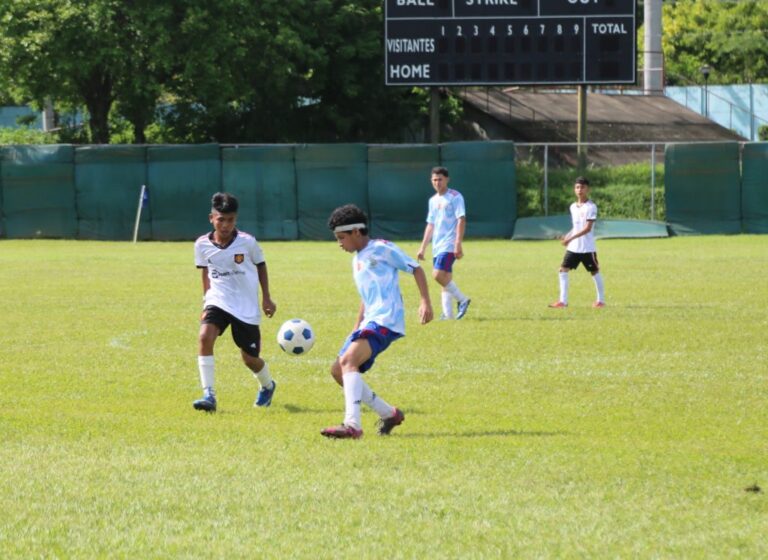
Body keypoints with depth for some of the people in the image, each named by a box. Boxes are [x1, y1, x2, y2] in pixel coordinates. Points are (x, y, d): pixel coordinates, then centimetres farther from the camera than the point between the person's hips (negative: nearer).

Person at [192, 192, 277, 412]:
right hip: (218, 301, 1)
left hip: (246, 307, -1)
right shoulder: (202, 245, -6)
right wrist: (206, 298, 10)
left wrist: (266, 298, 6)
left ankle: (268, 386, 42)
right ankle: (209, 395, -26)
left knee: (250, 358, 6)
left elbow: (260, 266, 6)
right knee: (205, 337, -27)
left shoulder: (248, 242, -10)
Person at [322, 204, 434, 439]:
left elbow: (416, 269, -4)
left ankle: (352, 425, -37)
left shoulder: (382, 249, -4)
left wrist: (425, 302, -14)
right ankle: (389, 413, 12)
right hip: (368, 322, 10)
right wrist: (356, 329, 27)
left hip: (385, 320, -10)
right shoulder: (357, 260, 23)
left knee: (348, 361, -27)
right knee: (338, 370, 5)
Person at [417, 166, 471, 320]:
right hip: (437, 246, 8)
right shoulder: (433, 200, 17)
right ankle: (448, 314, 4)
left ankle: (462, 300, -6)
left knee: (438, 275, -19)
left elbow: (461, 220, -12)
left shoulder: (455, 197, -5)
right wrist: (423, 248, 19)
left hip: (449, 245, -8)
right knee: (445, 279, 5)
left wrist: (458, 244, -20)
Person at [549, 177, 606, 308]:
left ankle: (601, 300, 17)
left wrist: (571, 238, -24)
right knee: (563, 269, -2)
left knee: (594, 272, 5)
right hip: (573, 247, 7)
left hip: (587, 248, -7)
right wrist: (567, 236, 3)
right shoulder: (573, 207, 10)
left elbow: (587, 228, -19)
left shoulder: (591, 207, -12)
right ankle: (563, 301, -1)